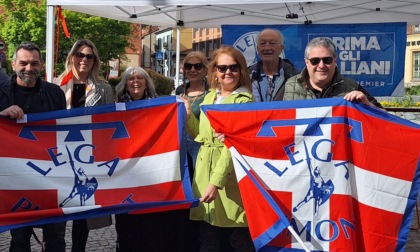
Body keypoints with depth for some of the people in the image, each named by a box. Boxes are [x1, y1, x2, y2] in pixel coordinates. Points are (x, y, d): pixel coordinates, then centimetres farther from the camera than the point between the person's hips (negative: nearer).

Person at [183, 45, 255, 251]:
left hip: (230, 177, -6)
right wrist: (188, 115, 5)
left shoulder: (244, 101, -7)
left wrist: (216, 181, -23)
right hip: (205, 174, 6)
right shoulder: (209, 98, 13)